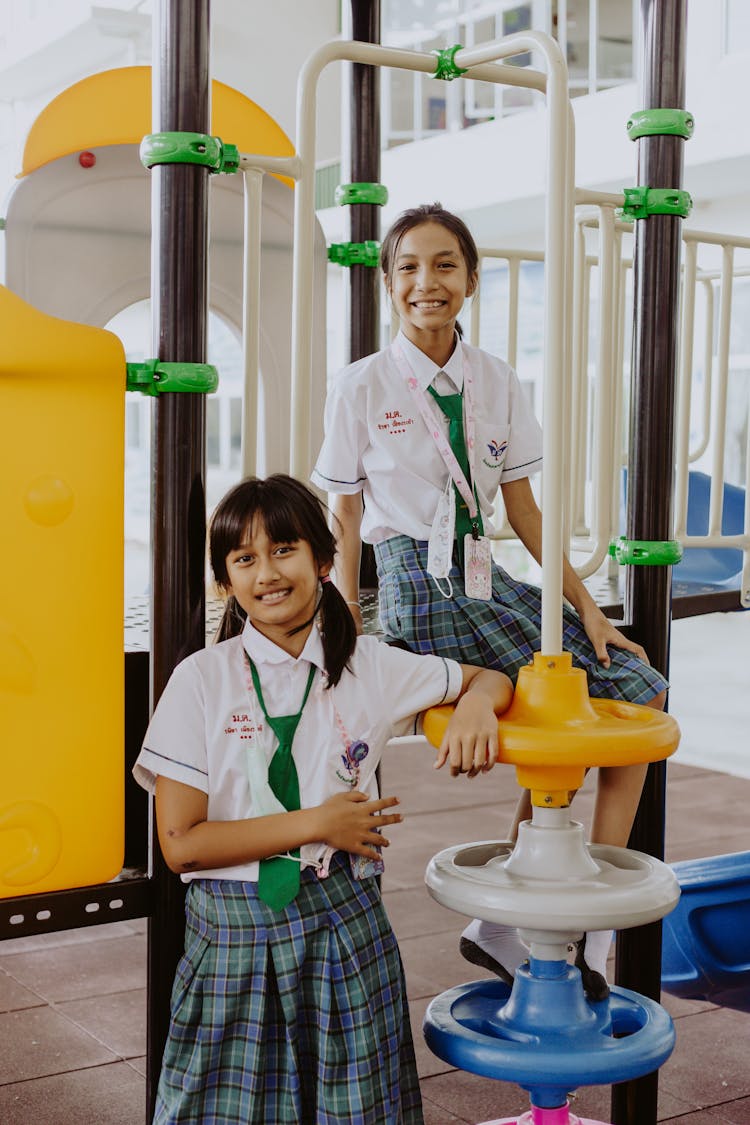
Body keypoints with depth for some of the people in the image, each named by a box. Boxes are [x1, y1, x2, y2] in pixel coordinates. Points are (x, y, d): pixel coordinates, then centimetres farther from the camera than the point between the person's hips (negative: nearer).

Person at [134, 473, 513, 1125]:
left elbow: (491, 679, 15)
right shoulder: (202, 681, -5)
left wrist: (477, 705, -9)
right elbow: (181, 843, -9)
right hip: (235, 933, -1)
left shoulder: (371, 668, 2)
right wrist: (316, 825, -13)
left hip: (341, 924, 2)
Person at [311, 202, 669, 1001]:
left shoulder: (495, 382, 10)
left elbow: (523, 508, 11)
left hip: (484, 578, 6)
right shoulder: (362, 386, -2)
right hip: (418, 587, -6)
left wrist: (583, 603, 4)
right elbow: (347, 523, 0)